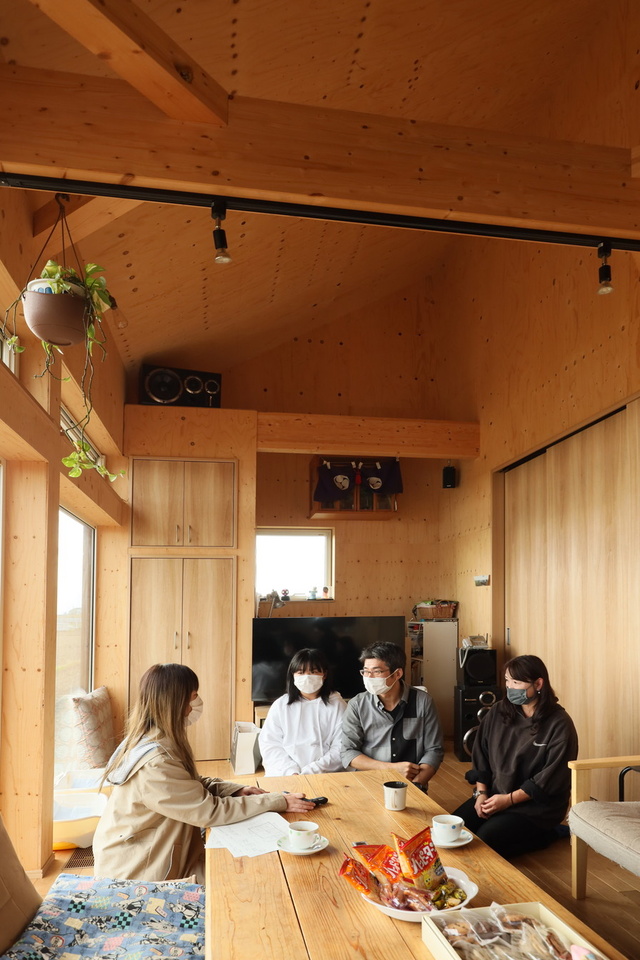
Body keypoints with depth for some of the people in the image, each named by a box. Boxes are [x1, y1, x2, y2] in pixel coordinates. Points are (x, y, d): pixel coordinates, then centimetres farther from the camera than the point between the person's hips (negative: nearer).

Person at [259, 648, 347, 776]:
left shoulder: (337, 704, 8)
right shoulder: (280, 705, 12)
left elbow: (341, 749, 0)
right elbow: (270, 744, 5)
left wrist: (313, 770, -12)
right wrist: (291, 771, -10)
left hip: (325, 775, -1)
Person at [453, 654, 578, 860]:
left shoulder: (559, 724, -13)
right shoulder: (498, 712, 3)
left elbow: (552, 777, -15)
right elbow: (480, 754, 9)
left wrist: (509, 799, -16)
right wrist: (481, 793, -3)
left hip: (536, 806, -5)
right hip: (493, 796, 5)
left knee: (482, 842, -23)